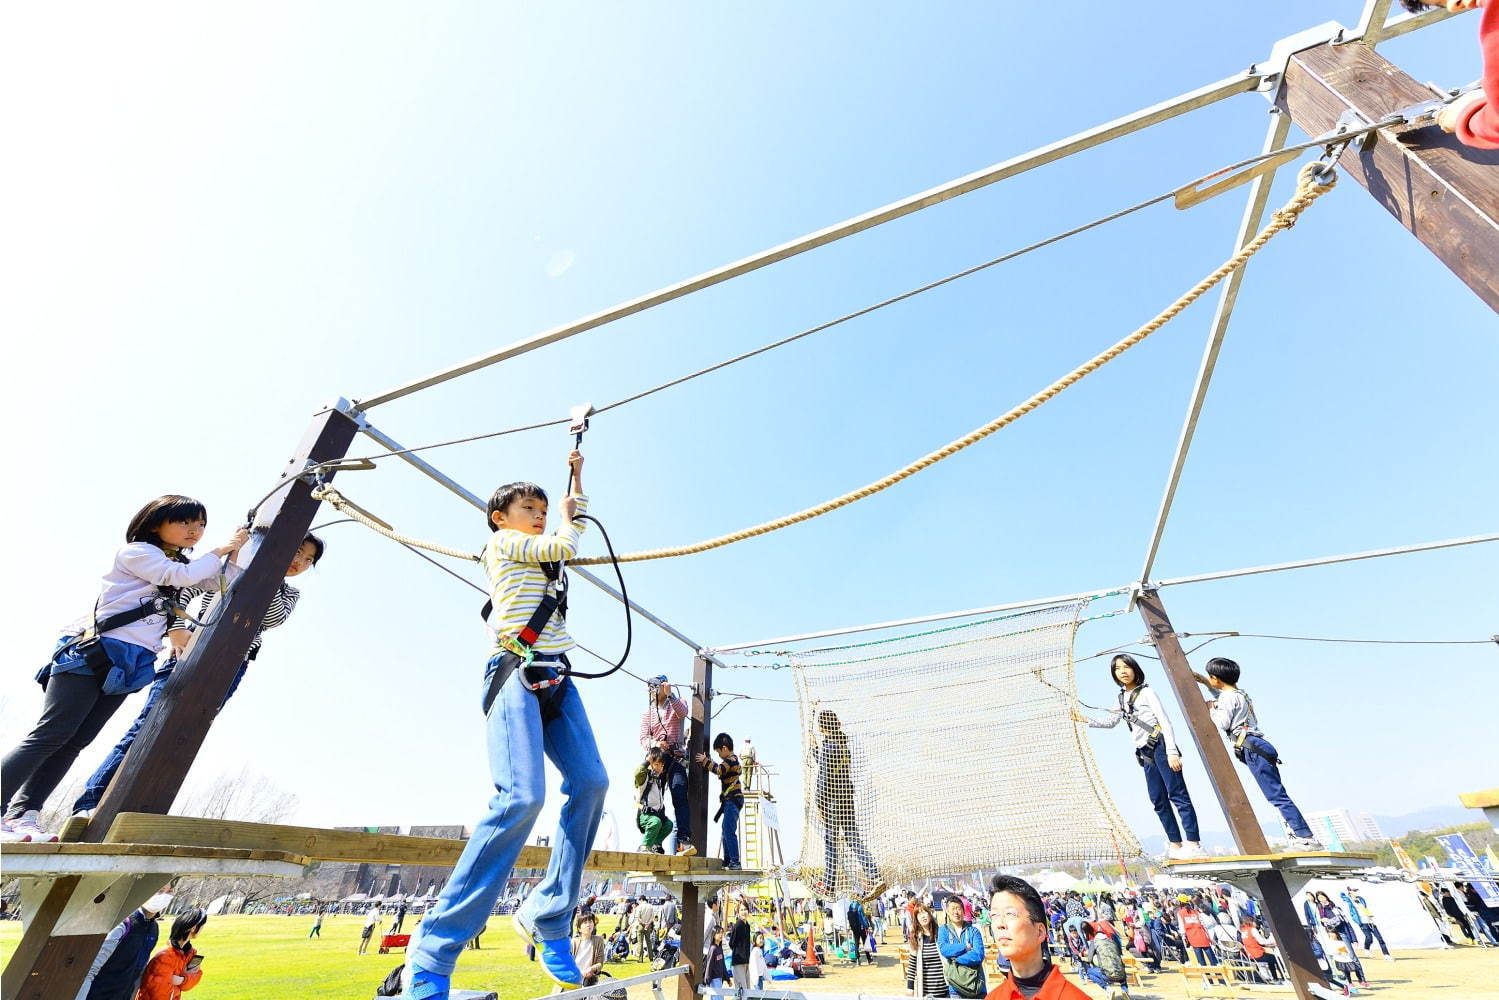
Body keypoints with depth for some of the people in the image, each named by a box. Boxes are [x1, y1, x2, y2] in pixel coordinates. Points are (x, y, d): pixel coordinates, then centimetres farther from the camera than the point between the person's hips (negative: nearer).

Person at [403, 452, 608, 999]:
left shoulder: (541, 553, 28)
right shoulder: (502, 543, 8)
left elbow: (573, 518, 43)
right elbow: (565, 544, 0)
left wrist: (576, 476, 41)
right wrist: (569, 514, 20)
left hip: (556, 679, 7)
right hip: (517, 672, -7)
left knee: (591, 782, -10)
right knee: (521, 796, -23)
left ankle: (546, 918, 1)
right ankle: (431, 956, -12)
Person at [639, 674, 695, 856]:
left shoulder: (677, 703, 9)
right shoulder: (647, 712, 16)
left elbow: (682, 713, -17)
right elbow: (643, 738, 5)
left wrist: (669, 694, -28)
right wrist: (655, 744, -17)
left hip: (676, 757, -3)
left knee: (680, 798, -15)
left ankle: (684, 841, -20)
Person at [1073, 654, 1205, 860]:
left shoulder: (1146, 692, -3)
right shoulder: (1122, 697, 15)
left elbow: (1165, 721, -9)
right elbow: (1110, 722, 23)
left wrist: (1171, 751, -17)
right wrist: (1086, 720, 12)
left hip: (1160, 746, -7)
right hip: (1146, 753, 7)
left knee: (1177, 794, -9)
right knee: (1158, 800, 7)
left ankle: (1194, 844, -7)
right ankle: (1175, 844, 13)